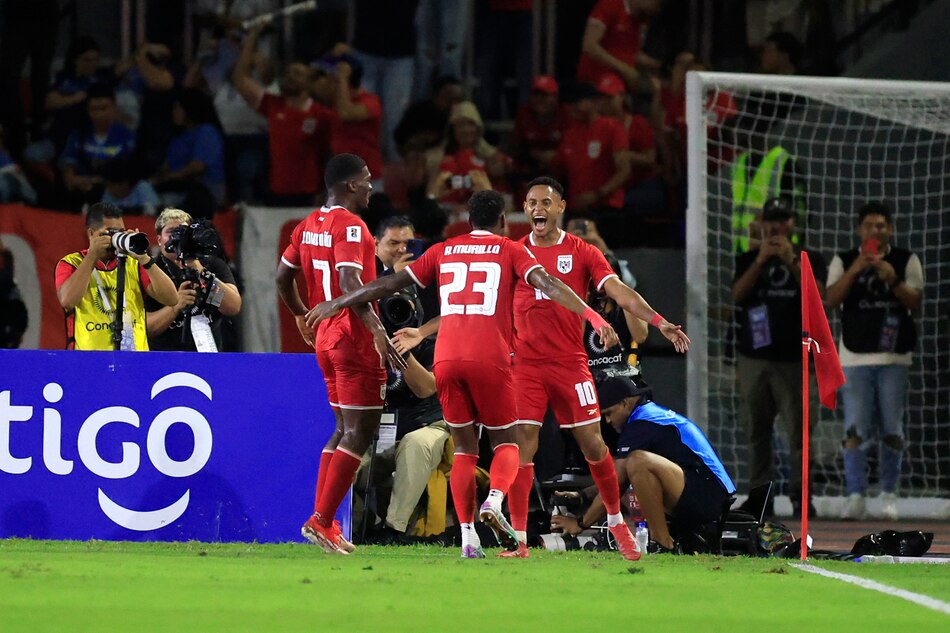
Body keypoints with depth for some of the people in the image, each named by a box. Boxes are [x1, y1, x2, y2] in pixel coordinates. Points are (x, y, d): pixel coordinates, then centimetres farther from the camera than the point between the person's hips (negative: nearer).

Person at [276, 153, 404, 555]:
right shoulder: (350, 227, -14)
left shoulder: (309, 226, 13)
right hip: (354, 338, -9)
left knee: (345, 429, 16)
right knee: (360, 432, -6)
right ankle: (321, 521, -10)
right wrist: (377, 331, -32)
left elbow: (283, 277, 21)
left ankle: (322, 521, 12)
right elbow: (350, 284, -26)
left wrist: (302, 316, 37)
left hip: (326, 338, 9)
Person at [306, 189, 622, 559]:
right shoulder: (510, 251, 9)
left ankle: (468, 536, -1)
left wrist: (337, 304, 29)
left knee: (464, 448, 12)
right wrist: (592, 316, -15)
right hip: (490, 359, -2)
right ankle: (494, 501, -20)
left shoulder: (443, 252, 17)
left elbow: (390, 284, 20)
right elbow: (547, 284, -7)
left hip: (446, 359, 2)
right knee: (505, 443, 10)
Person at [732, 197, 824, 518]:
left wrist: (790, 261, -14)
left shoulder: (810, 259, 9)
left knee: (798, 430, -7)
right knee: (757, 429, 2)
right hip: (755, 358, 2)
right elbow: (737, 295, -3)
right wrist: (760, 261, -11)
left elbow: (818, 296, -6)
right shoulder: (748, 260, 12)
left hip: (795, 358, -2)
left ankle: (800, 495, -4)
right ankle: (759, 494, 5)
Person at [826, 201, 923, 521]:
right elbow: (831, 300, -6)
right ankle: (855, 495, -10)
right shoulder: (843, 261, 6)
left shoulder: (906, 260, 6)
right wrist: (854, 270, -18)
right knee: (855, 431, -8)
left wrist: (893, 280, -18)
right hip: (855, 356, 0)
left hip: (894, 356, 0)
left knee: (892, 431, 2)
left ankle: (889, 494, 10)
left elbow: (915, 303, -1)